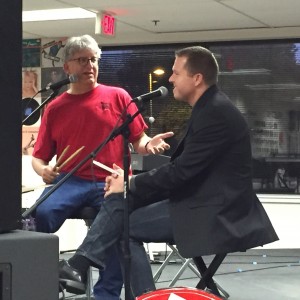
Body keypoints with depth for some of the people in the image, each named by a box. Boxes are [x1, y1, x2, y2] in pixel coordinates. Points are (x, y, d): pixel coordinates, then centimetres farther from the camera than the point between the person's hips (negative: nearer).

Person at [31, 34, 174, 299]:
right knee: (41, 214, -30)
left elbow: (138, 140, 11)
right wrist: (43, 170, -8)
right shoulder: (55, 108, 13)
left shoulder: (118, 97, 11)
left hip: (112, 183, -1)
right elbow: (39, 157, 15)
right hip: (70, 181, 1)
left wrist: (149, 145, -13)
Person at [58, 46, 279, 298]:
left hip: (216, 215, -10)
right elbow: (182, 166, 14)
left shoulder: (216, 113, -18)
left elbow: (182, 171, -21)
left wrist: (130, 185, -9)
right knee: (120, 201, 1)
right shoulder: (209, 108, 14)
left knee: (122, 224, -13)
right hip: (206, 205, 10)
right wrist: (131, 183, 2)